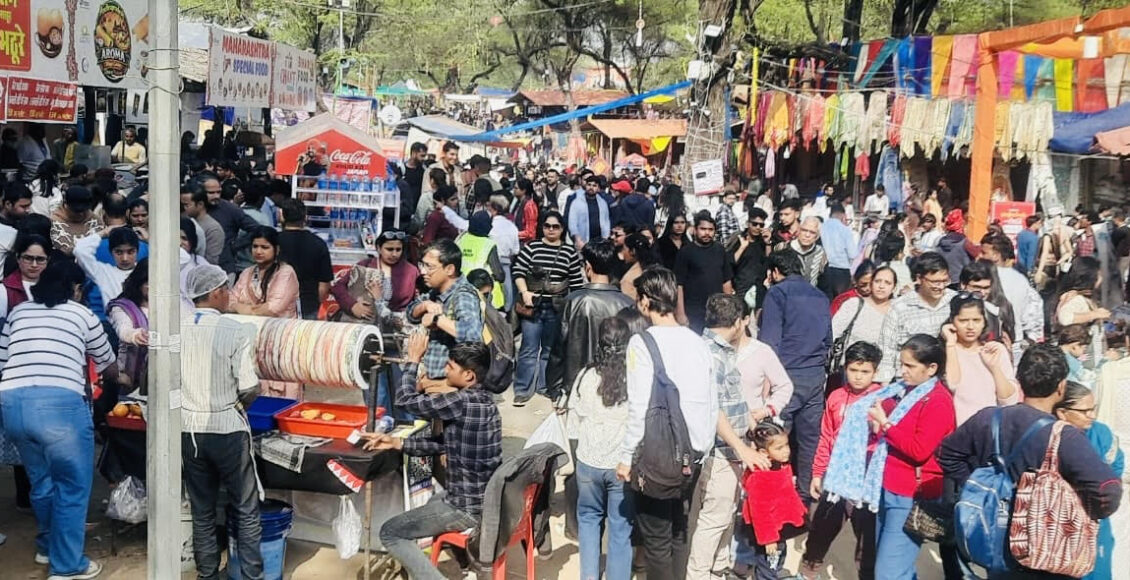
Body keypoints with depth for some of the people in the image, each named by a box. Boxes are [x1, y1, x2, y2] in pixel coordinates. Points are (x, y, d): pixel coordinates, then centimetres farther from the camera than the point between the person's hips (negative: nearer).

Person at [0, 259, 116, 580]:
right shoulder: (83, 315, 15)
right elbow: (108, 365, 30)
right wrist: (121, 377, 52)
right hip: (60, 402, -5)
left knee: (42, 479, 25)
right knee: (73, 485, 10)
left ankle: (48, 545, 42)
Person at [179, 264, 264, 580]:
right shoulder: (235, 330, -14)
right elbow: (249, 387, -14)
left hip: (189, 428, 4)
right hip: (227, 429, -4)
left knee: (202, 510, 14)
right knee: (245, 510, 7)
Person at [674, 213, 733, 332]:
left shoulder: (720, 250, 9)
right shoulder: (686, 252, -3)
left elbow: (727, 281, 14)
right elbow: (679, 285, -7)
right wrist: (681, 314, -13)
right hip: (694, 315, -4)